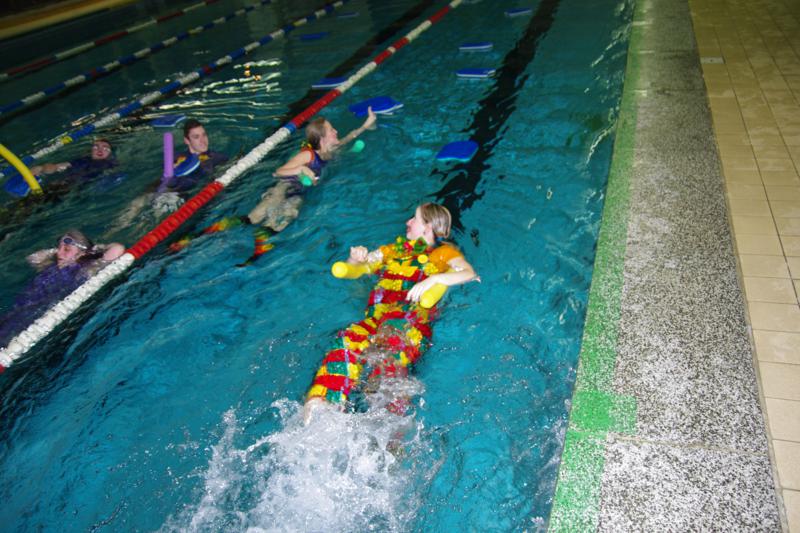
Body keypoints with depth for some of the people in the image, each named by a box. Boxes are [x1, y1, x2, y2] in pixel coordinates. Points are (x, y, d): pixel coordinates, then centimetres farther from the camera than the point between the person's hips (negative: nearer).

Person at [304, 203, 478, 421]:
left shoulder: (443, 251, 23)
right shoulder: (395, 248, 37)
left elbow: (469, 273, 3)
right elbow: (352, 270, 39)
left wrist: (434, 279, -13)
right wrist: (356, 258, 15)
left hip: (412, 315, -3)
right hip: (377, 315, 3)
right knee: (348, 342, -31)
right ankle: (318, 405, -47)